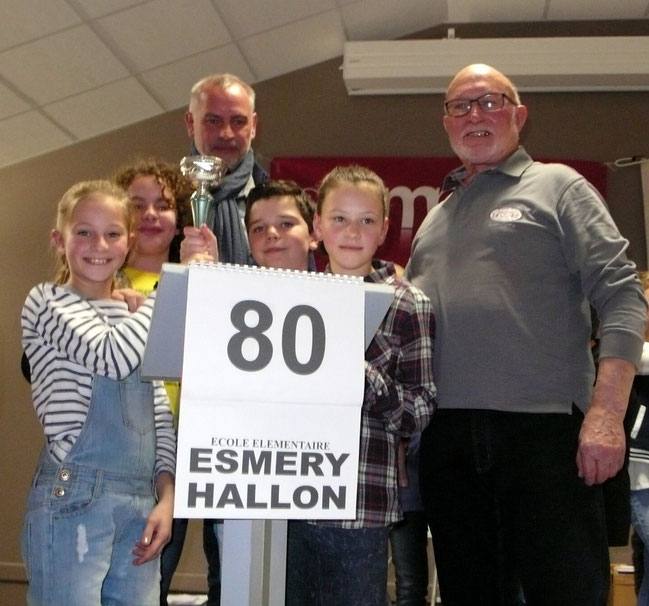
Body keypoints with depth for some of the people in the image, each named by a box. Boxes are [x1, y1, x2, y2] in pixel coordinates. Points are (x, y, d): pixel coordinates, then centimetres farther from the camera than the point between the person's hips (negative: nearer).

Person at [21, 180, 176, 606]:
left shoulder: (136, 317, 17)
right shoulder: (47, 303, 0)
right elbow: (114, 357, -18)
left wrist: (166, 497, 4)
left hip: (141, 505, 6)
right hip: (74, 499, -5)